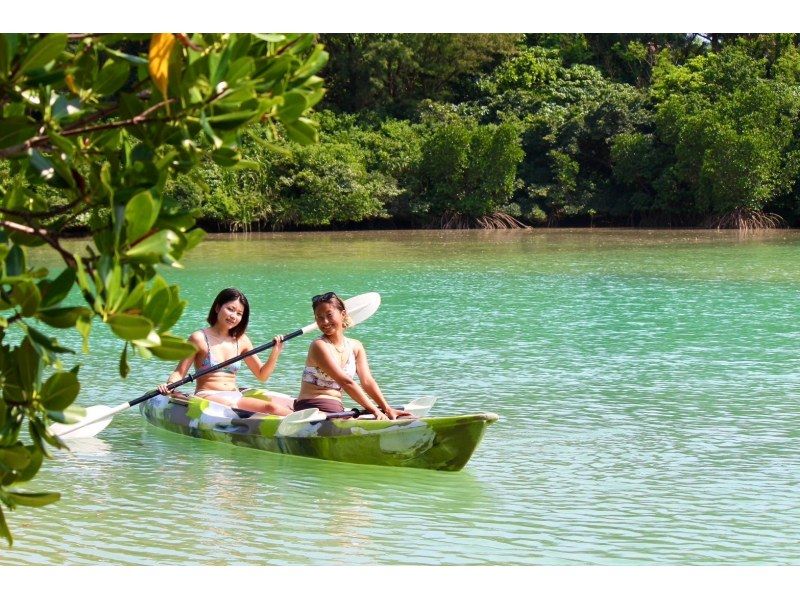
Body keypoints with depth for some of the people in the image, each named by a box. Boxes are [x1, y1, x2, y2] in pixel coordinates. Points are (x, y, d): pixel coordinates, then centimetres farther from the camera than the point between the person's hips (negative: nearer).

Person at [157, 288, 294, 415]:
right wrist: (169, 386, -22)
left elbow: (262, 375, 19)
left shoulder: (241, 341, 15)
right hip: (208, 398, -5)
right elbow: (179, 372, 0)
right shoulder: (200, 338, 1)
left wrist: (275, 353, 2)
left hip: (236, 397, 5)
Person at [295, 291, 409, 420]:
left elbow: (367, 381, 2)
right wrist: (374, 410, -23)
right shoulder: (319, 346, -12)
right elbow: (346, 382, -19)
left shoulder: (355, 347, 11)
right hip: (311, 409, -7)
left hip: (336, 410, 7)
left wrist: (387, 409, -12)